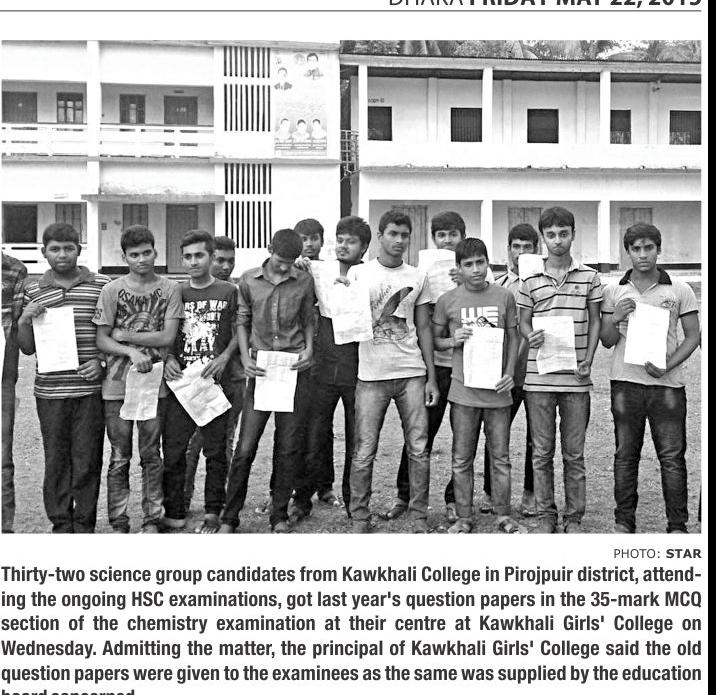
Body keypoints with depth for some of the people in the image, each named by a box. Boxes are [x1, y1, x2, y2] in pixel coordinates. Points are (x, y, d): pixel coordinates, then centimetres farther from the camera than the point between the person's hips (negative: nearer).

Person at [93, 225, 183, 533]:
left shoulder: (170, 289, 0)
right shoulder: (111, 290, 0)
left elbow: (167, 336, -7)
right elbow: (101, 340, -1)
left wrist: (123, 335, -7)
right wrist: (132, 351, -17)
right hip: (117, 385, 0)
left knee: (151, 455, 9)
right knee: (119, 458, 7)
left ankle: (151, 519, 20)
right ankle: (119, 523, 17)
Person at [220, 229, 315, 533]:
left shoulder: (304, 281, 3)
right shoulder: (248, 280, 3)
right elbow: (242, 322, 10)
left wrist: (309, 349, -3)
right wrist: (245, 358, -2)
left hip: (295, 370, 0)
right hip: (261, 370, 0)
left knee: (288, 447, 5)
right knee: (245, 447, -2)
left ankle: (280, 516, 18)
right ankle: (229, 517, 10)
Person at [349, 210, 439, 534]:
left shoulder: (417, 277, 10)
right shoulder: (358, 273, 5)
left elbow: (423, 328, 11)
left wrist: (431, 377, 6)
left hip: (413, 373, 2)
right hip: (371, 375, -2)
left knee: (419, 450, 3)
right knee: (364, 452, 0)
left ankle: (419, 517, 14)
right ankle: (359, 518, 11)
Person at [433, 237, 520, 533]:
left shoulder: (504, 297, 2)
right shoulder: (447, 300, 0)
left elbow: (512, 338, 10)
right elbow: (434, 340, 10)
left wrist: (510, 373, -2)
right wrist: (453, 341, -11)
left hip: (497, 389, 1)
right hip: (463, 390, 0)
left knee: (501, 457, 9)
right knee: (462, 459, 6)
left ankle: (503, 515, 22)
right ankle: (464, 517, 18)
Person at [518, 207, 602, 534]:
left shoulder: (589, 277, 5)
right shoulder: (530, 280, 5)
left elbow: (594, 322, 8)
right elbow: (522, 322, 9)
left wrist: (588, 360, -5)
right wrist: (531, 336, -14)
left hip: (576, 378, 0)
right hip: (539, 378, 0)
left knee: (574, 454, 6)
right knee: (542, 452, 7)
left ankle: (574, 517, 18)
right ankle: (545, 515, 18)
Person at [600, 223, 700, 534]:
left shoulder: (680, 290, 3)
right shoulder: (613, 292, 6)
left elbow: (693, 336, 4)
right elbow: (607, 342, 8)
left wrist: (668, 366, -11)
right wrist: (615, 319, -13)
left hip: (667, 383, -1)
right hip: (625, 382, 1)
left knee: (672, 457, 1)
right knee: (625, 455, 7)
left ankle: (677, 525, 10)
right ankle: (624, 521, 16)